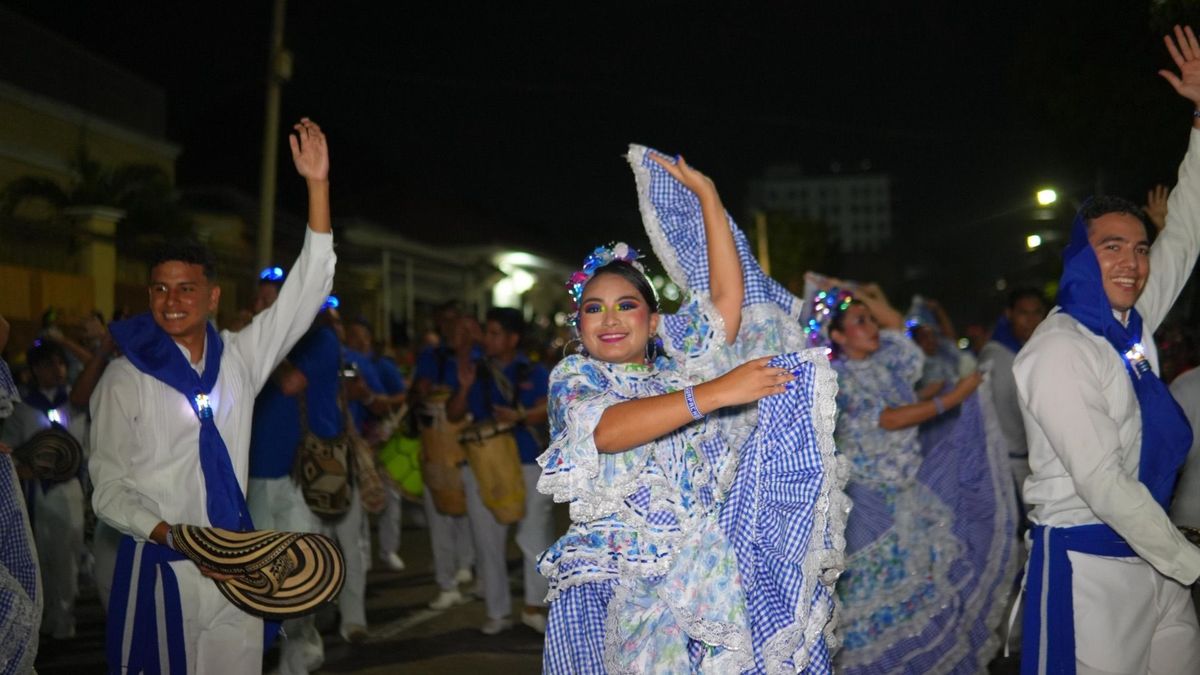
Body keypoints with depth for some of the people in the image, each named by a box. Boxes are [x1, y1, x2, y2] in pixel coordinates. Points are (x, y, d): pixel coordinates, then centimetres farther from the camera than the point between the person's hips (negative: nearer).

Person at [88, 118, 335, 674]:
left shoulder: (239, 358, 4)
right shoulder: (124, 379, -4)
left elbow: (307, 289, -1)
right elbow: (109, 489, -3)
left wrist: (317, 184, -9)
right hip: (158, 567, -3)